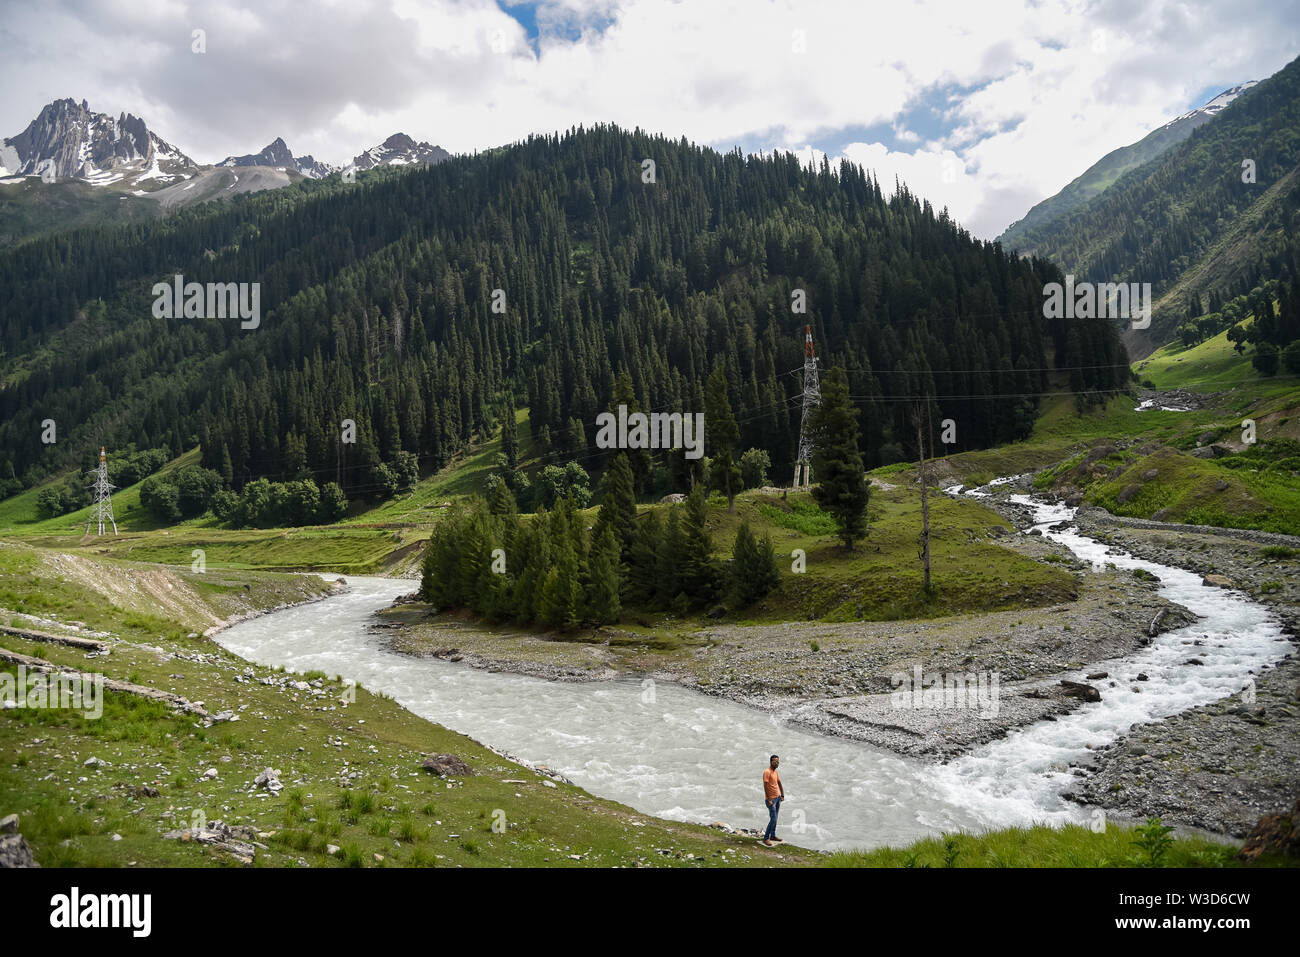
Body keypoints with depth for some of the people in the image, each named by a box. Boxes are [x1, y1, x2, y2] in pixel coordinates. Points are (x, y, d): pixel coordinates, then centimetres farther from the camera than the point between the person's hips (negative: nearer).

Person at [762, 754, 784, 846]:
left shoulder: (775, 771, 9)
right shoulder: (767, 771, -18)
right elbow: (765, 786, -22)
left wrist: (782, 795, 12)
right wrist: (769, 800, -22)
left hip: (778, 798, 9)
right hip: (771, 799, -9)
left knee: (775, 818, 15)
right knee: (773, 819, -11)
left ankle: (773, 835, 25)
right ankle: (766, 838, -4)